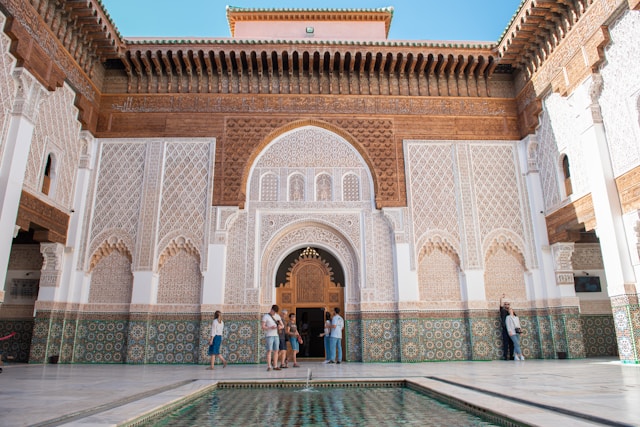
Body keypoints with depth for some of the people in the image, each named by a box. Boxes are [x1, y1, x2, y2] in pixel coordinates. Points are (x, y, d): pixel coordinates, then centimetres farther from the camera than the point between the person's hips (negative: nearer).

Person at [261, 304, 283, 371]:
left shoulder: (277, 316, 12)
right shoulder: (265, 316, -3)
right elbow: (263, 327, -8)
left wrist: (280, 327, -13)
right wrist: (270, 327, -25)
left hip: (276, 336, 5)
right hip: (269, 336, -5)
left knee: (276, 351, 3)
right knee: (269, 351, -10)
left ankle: (275, 366, 8)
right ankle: (269, 366, -9)